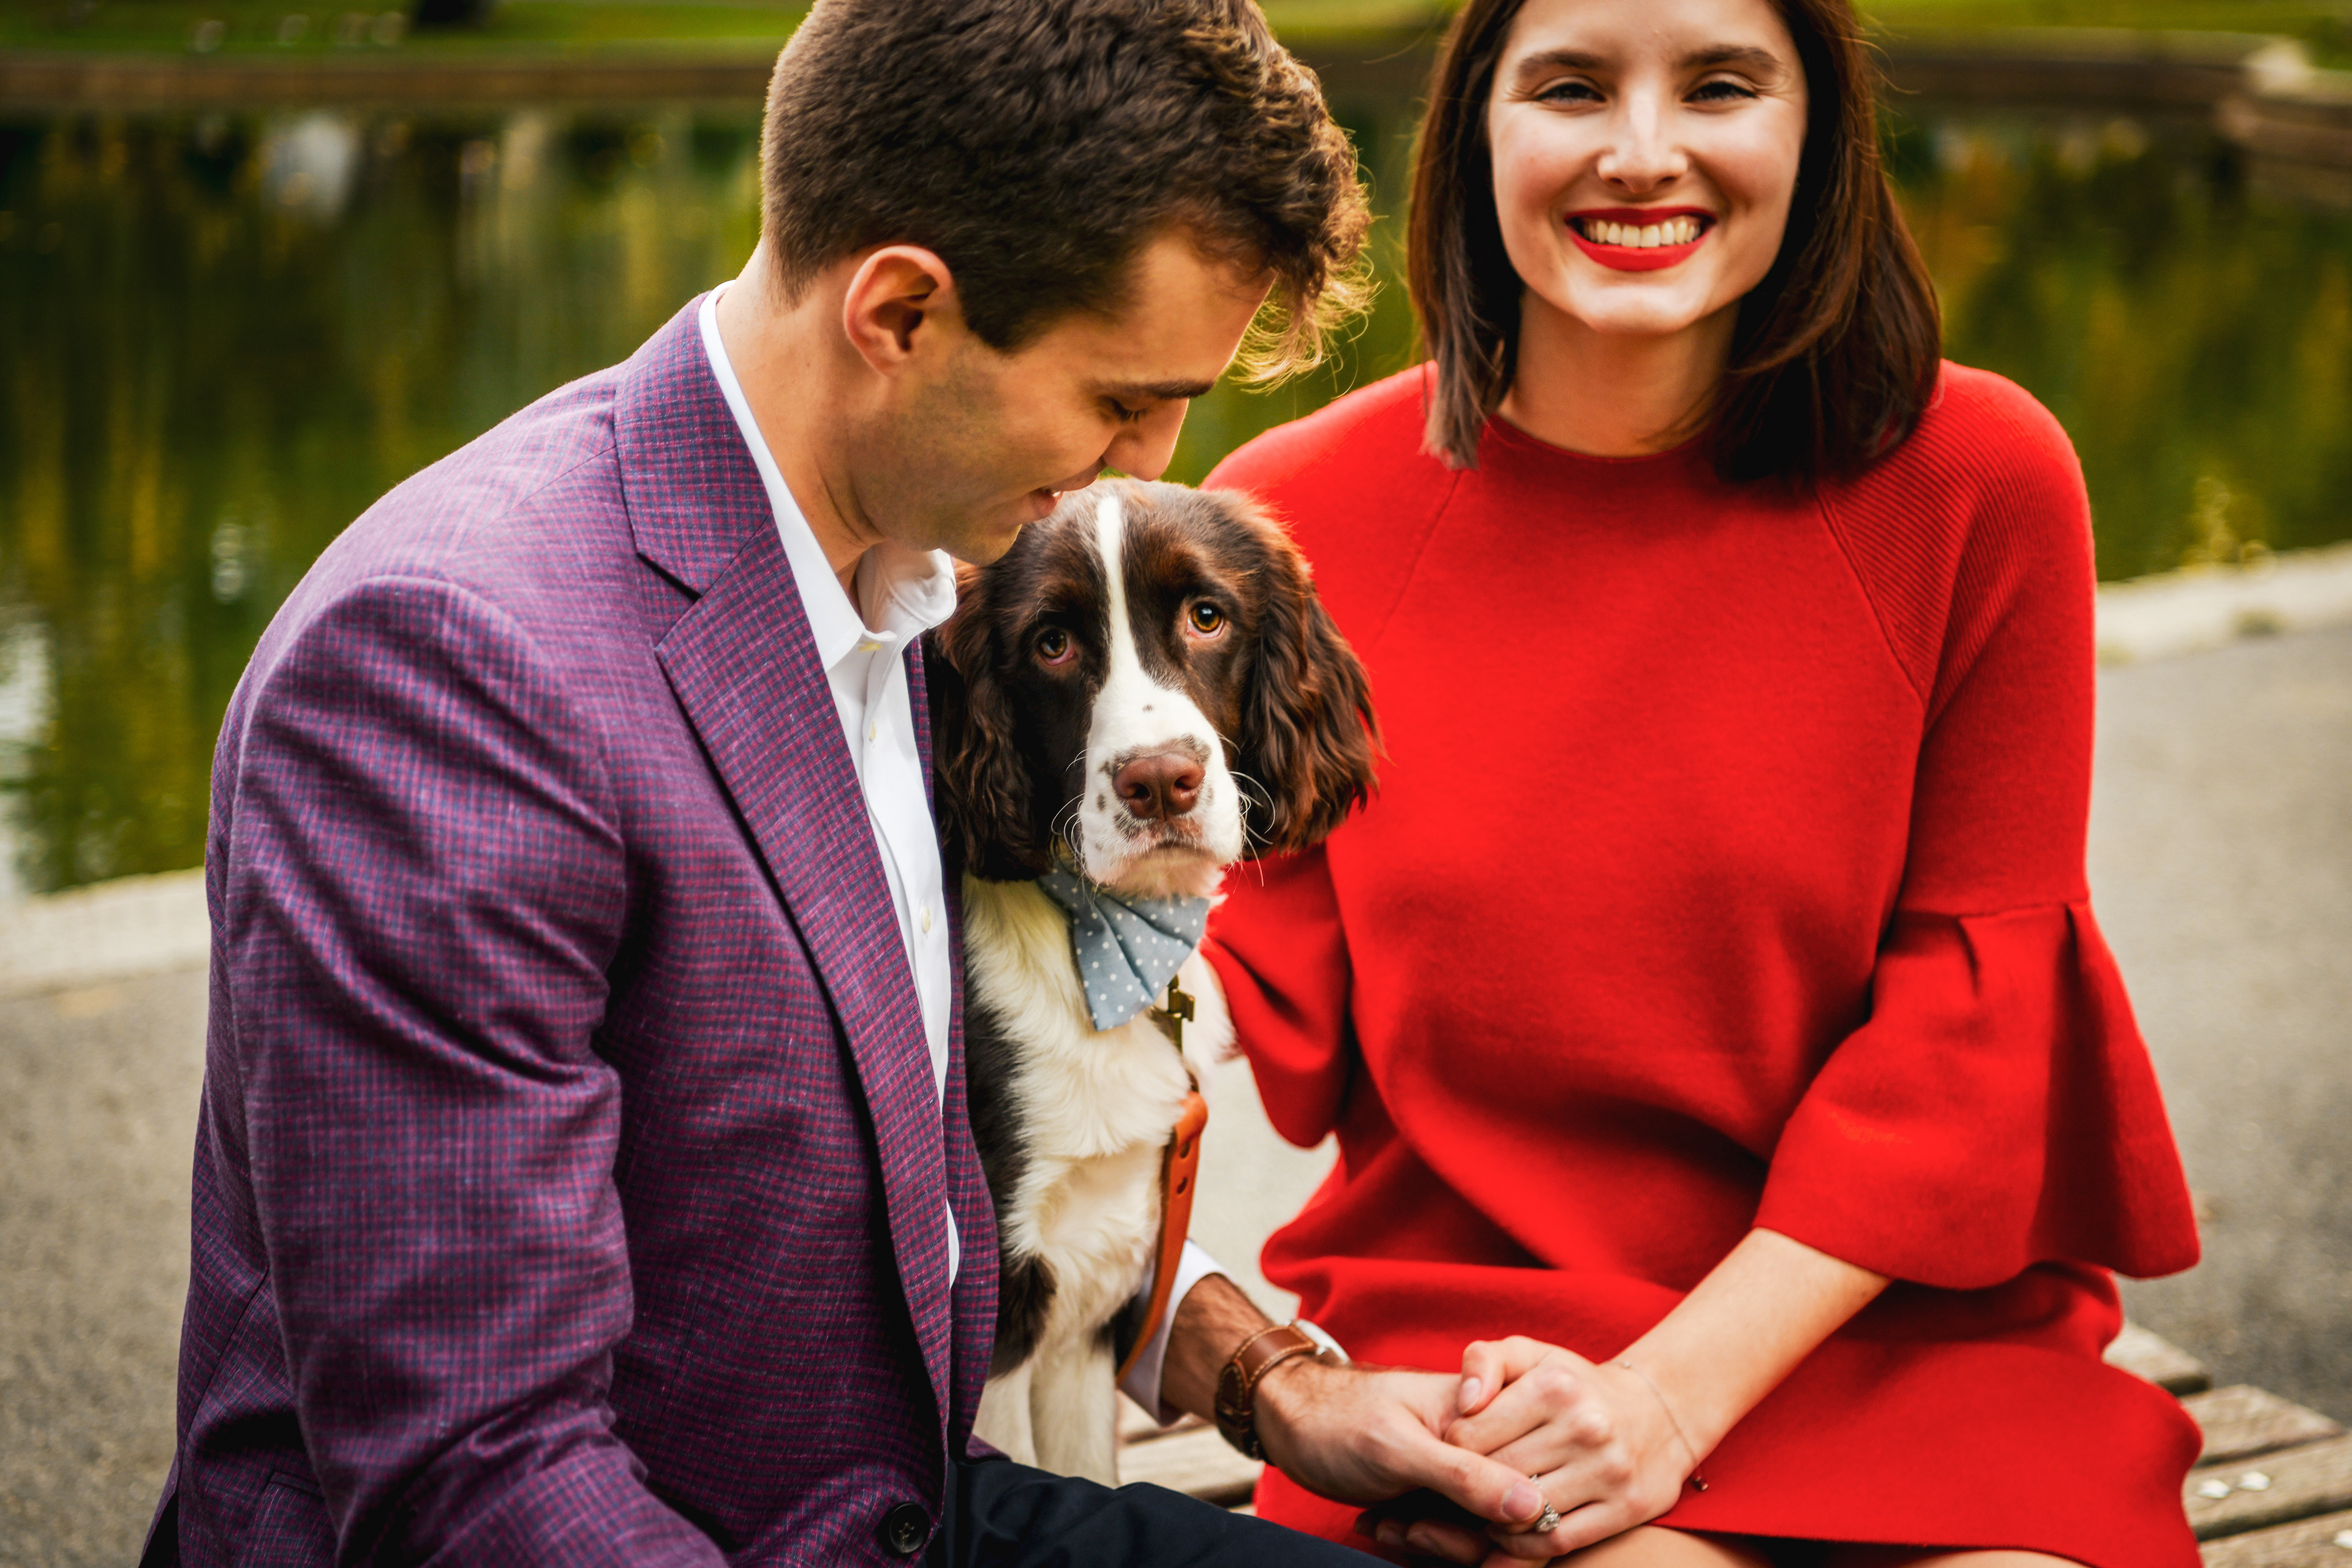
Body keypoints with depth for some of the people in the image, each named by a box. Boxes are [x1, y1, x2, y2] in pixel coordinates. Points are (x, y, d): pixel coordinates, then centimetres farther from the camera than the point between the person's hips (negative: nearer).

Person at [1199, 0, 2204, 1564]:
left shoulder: (1975, 480, -4)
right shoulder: (1297, 514, -2)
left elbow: (1969, 998, -4)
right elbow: (1277, 1037, 1)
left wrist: (1680, 1384, -14)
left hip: (1897, 1311, 1)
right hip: (1465, 1308, -1)